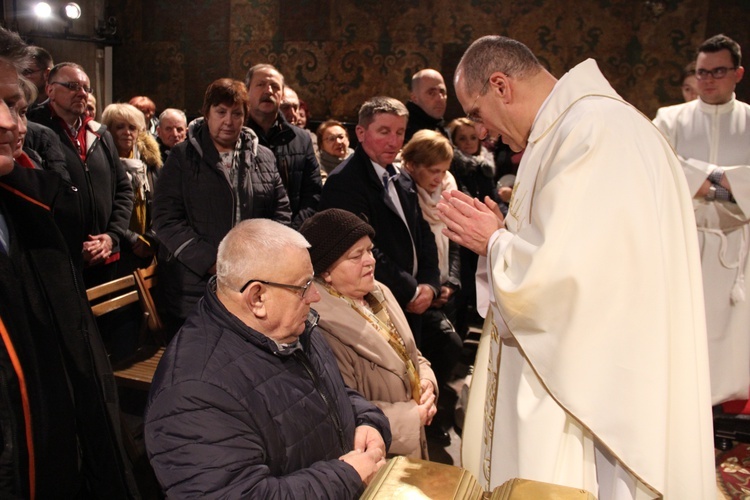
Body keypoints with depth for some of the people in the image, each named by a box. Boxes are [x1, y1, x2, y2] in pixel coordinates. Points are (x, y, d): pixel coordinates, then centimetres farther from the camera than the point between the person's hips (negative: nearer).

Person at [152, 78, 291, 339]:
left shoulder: (264, 158, 12)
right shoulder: (183, 158, 3)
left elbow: (281, 211, 12)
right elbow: (166, 218, -5)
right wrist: (211, 262, -14)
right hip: (194, 286, -2)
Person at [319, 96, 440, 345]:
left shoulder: (403, 181, 11)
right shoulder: (344, 182, -16)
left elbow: (424, 235, 15)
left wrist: (429, 285, -1)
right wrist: (410, 291, -13)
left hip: (411, 309, 8)